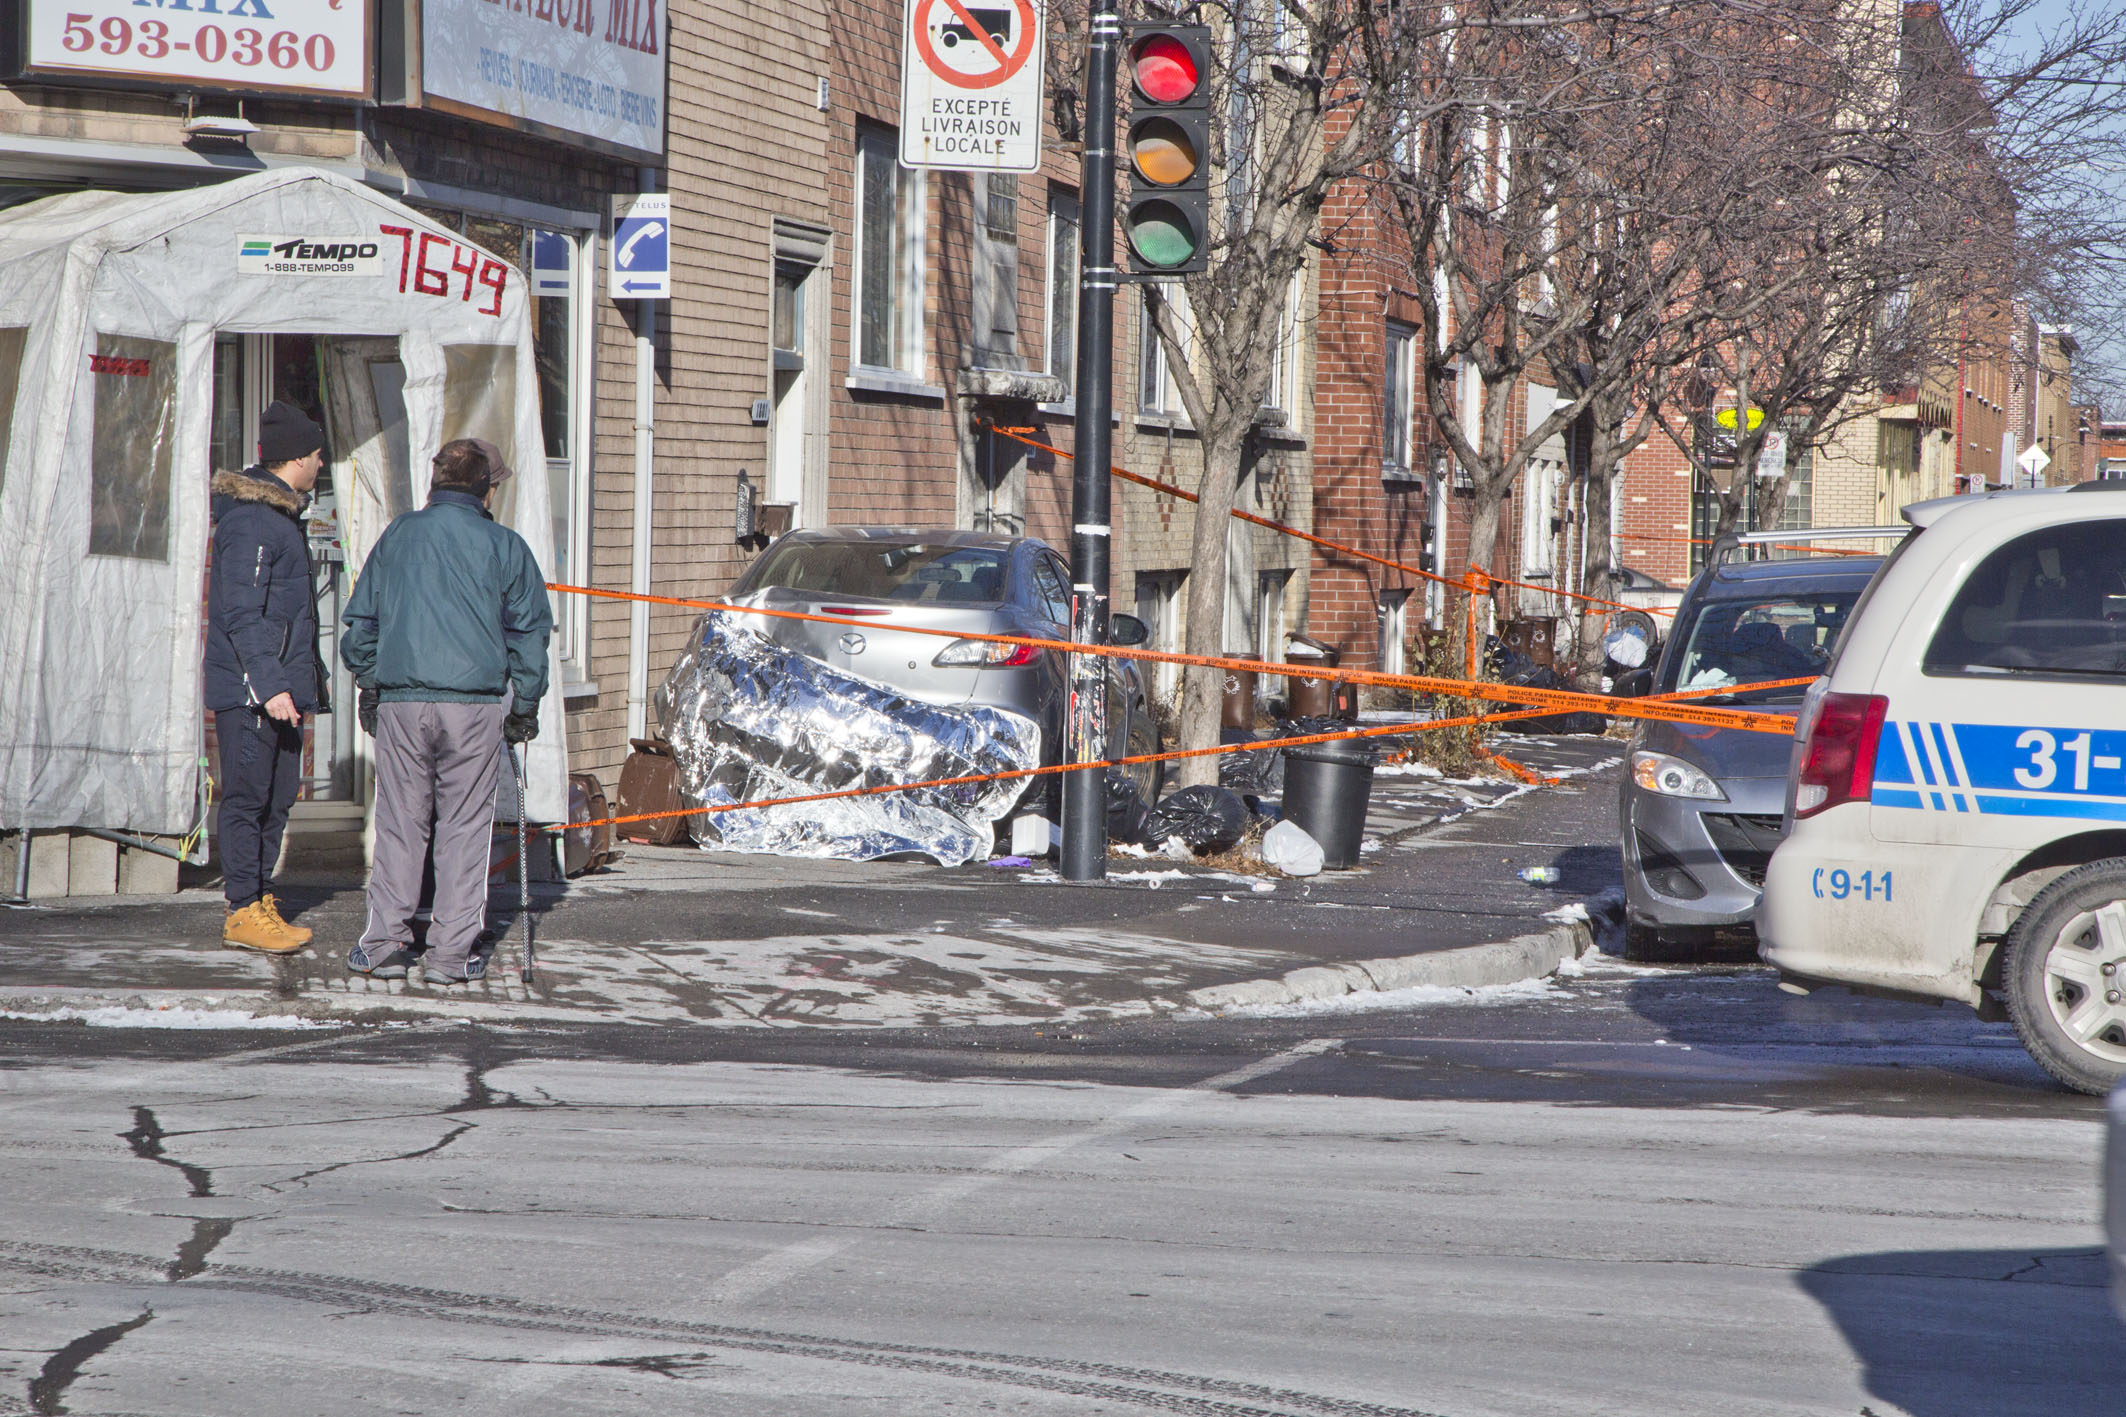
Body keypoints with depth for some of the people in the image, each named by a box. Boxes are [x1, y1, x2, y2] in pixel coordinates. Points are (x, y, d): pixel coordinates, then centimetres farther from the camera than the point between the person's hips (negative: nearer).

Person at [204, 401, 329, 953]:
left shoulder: (282, 512, 17)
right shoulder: (251, 520, -15)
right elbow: (241, 615, -20)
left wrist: (306, 677, 24)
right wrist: (269, 684, -26)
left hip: (282, 685, 10)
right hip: (248, 687, -10)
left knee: (276, 798, 11)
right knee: (248, 798, -6)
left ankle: (259, 902, 17)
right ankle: (244, 912, -3)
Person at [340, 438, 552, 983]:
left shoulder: (398, 536, 7)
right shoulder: (504, 547, 1)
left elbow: (361, 621, 12)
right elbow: (530, 631, 4)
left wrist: (369, 686, 22)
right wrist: (525, 707, 12)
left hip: (400, 703, 2)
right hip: (474, 704, -2)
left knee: (400, 823, 9)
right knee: (464, 826, 5)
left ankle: (385, 942, 8)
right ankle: (452, 949, 3)